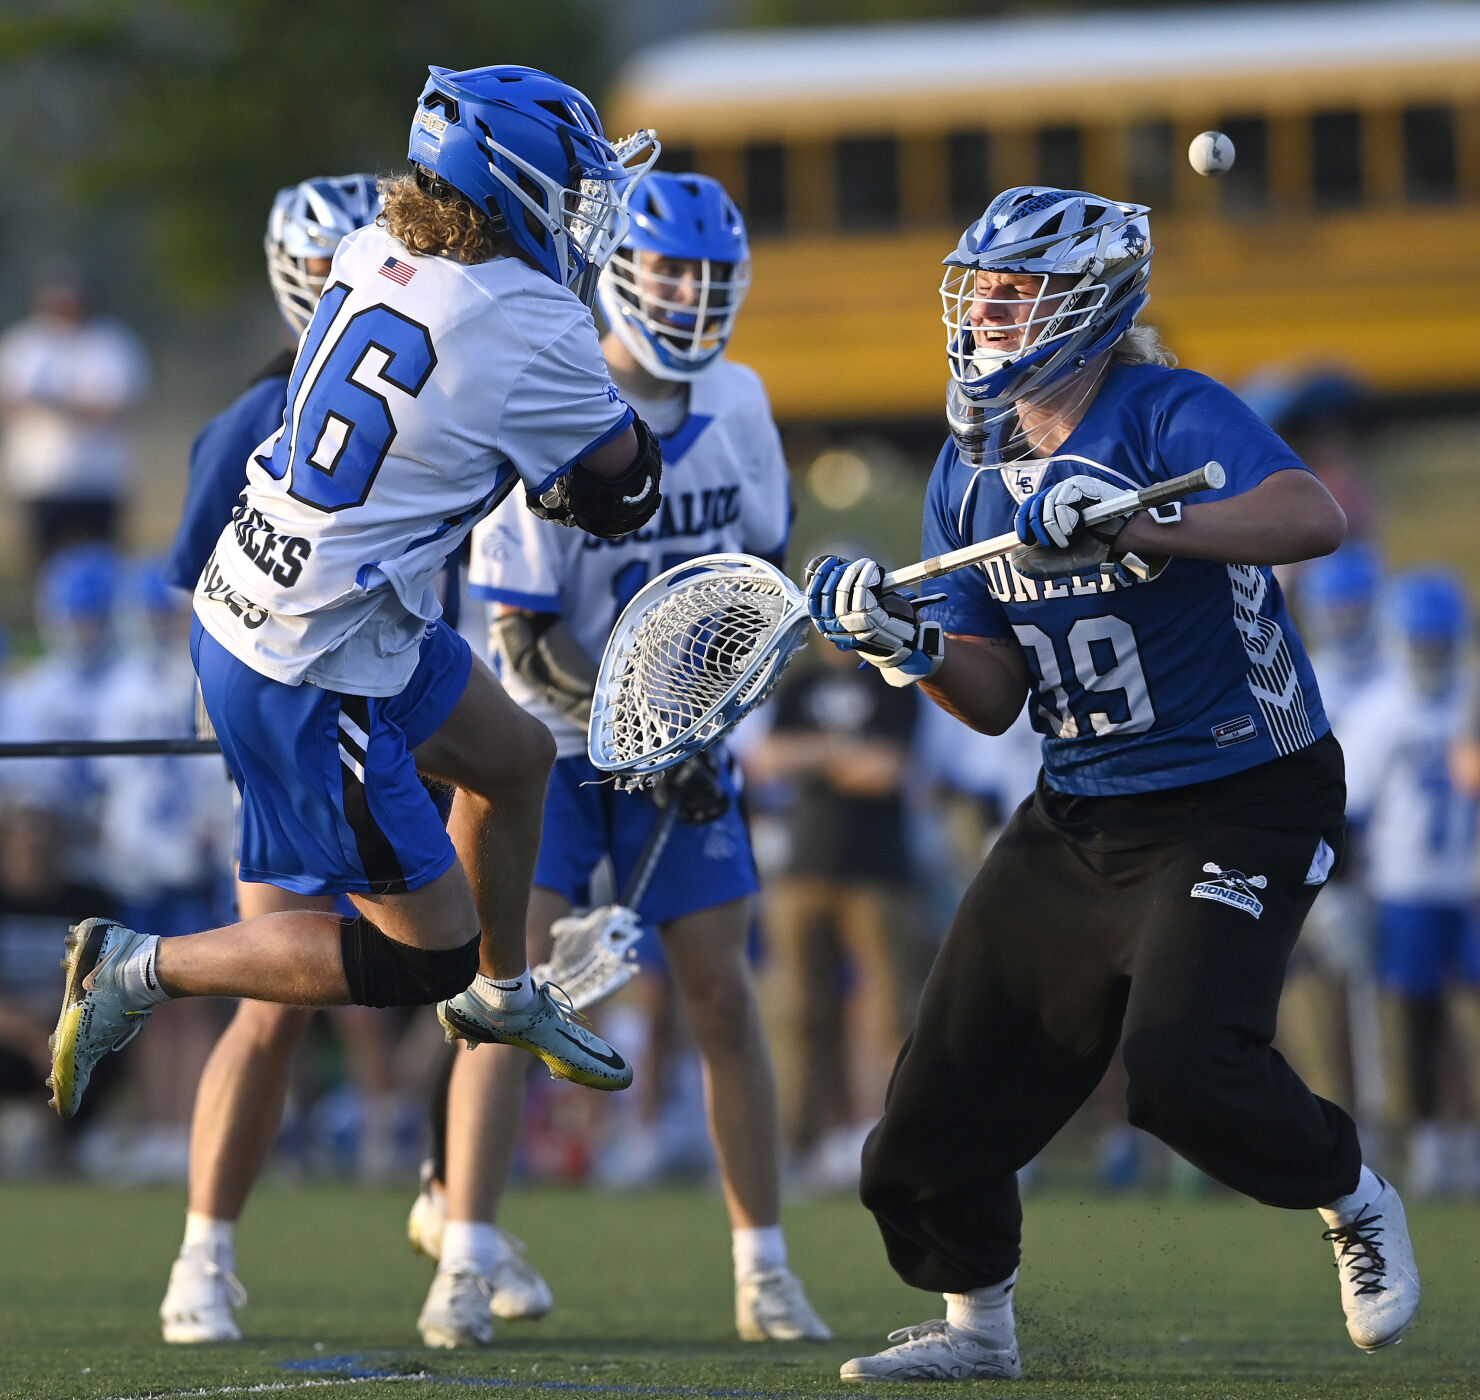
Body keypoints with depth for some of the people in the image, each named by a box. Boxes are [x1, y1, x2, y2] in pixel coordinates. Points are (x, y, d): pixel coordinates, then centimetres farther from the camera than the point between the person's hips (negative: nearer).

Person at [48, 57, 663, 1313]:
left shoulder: (375, 259, -1)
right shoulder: (533, 337, -22)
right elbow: (623, 492, -5)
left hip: (252, 603, 9)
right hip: (309, 679, -9)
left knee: (514, 756, 27)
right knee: (420, 951, 3)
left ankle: (503, 993, 47)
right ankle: (140, 972, 4)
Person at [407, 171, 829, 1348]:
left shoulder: (736, 404, -1)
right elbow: (526, 643, -18)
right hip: (553, 744, -4)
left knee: (723, 996, 2)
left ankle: (765, 1271, 9)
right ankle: (466, 1261, -11)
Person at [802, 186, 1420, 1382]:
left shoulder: (1170, 417, -14)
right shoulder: (970, 472, 7)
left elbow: (1312, 517, -34)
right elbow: (997, 699, 7)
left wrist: (1133, 527, -44)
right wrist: (912, 647, -15)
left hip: (1242, 802, -7)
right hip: (1076, 821, 7)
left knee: (1183, 1065, -25)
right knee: (944, 1097, 3)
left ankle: (1354, 1202, 5)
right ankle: (975, 1325, 27)